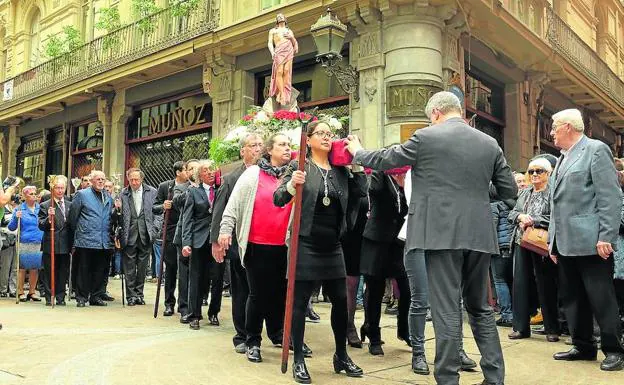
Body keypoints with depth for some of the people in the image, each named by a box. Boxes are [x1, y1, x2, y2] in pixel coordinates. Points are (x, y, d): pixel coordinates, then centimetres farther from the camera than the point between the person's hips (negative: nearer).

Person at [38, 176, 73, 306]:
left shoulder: (70, 205, 10)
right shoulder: (45, 206, 0)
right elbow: (41, 226, -6)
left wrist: (73, 244, 7)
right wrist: (49, 217, -24)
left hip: (65, 245, 3)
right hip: (50, 245, -3)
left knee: (63, 273, 7)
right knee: (49, 273, 4)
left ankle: (60, 297, 16)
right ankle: (49, 298, 12)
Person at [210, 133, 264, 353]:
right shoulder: (231, 179, 2)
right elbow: (219, 212, 1)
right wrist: (216, 241, -3)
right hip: (240, 243, 0)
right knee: (241, 291, 9)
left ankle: (276, 333, 23)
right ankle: (242, 337, 22)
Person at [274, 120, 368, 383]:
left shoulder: (341, 170, 10)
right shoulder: (300, 166, -4)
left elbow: (360, 193, 3)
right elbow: (278, 199, -7)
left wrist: (357, 163, 0)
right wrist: (291, 185, -26)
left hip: (332, 246, 5)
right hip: (305, 244, -5)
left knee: (341, 300, 9)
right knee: (300, 301, 0)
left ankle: (341, 356, 25)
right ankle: (298, 360, 11)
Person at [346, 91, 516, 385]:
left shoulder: (426, 137, -4)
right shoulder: (490, 144, 9)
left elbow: (384, 160, 7)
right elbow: (509, 191, 13)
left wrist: (357, 152, 26)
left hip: (442, 234, -5)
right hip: (479, 235, 5)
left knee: (447, 311, 0)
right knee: (480, 308, 17)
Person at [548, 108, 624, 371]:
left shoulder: (596, 150, -4)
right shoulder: (563, 159, 20)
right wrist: (553, 241, 18)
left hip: (590, 241, -8)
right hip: (565, 243, 8)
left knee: (601, 298, -1)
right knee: (572, 298, 12)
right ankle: (583, 346, 22)